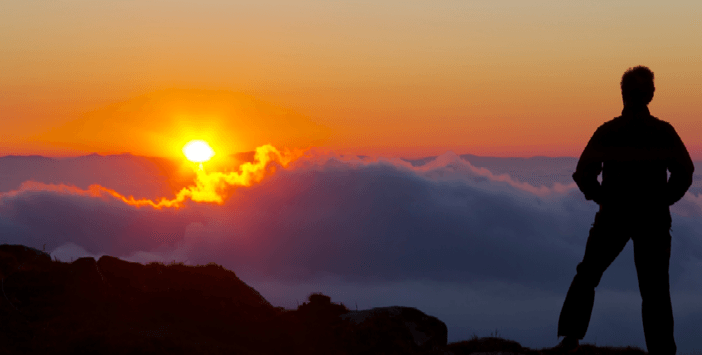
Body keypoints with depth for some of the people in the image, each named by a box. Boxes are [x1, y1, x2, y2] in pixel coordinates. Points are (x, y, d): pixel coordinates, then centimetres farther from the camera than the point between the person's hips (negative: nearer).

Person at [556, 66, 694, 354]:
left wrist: (602, 197, 7)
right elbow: (685, 172, -8)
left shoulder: (607, 131, -1)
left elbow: (583, 174, -7)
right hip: (654, 219, 0)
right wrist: (664, 199, 4)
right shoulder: (664, 132, -1)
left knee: (586, 277, 13)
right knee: (655, 290, 4)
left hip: (613, 216, 0)